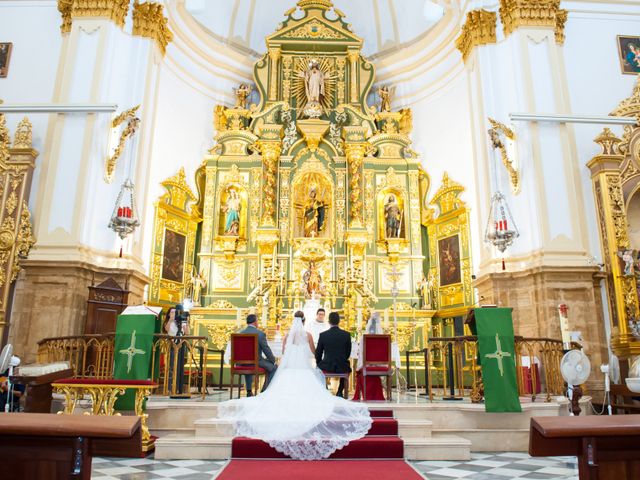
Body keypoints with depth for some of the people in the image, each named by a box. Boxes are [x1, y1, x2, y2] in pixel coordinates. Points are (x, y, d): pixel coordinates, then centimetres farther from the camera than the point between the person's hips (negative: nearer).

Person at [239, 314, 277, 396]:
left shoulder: (240, 334, 0)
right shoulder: (260, 333, -13)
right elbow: (266, 350, -10)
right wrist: (273, 360, 7)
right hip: (256, 362, -5)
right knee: (273, 368, 17)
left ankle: (249, 391, 35)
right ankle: (264, 391, 15)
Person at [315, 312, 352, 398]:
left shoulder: (323, 335, -8)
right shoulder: (347, 334, -6)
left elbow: (318, 354, 1)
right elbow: (348, 353, 4)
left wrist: (318, 364, 21)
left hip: (327, 366, -1)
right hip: (342, 367, 1)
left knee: (318, 367, 32)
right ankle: (340, 392, 33)